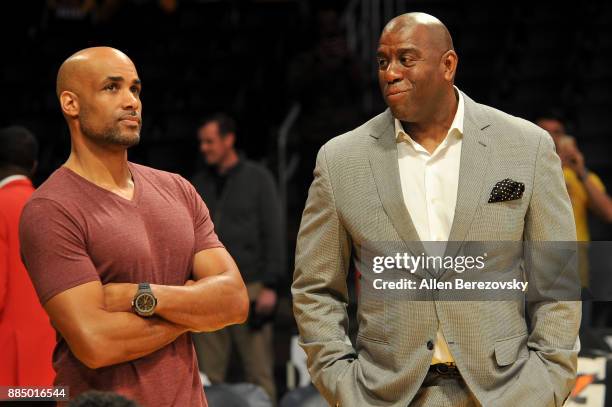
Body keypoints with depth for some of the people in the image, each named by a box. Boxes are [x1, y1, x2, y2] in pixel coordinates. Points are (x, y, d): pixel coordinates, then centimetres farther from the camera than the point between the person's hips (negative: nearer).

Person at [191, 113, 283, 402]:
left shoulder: (258, 178, 4)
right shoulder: (198, 184, 14)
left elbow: (274, 234, 0)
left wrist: (270, 286, -8)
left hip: (249, 289, -4)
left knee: (259, 373, -5)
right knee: (208, 376, 1)